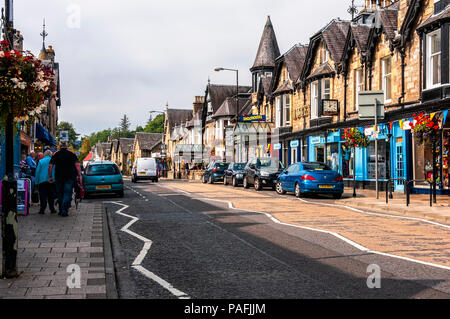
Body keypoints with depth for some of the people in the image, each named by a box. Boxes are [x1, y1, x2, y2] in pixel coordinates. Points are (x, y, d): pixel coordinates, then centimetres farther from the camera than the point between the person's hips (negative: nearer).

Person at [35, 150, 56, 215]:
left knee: (43, 195, 1)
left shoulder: (41, 161, -1)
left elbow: (37, 172, -2)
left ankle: (42, 209, -4)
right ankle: (52, 209, 13)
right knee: (51, 195, 10)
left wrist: (36, 181, 3)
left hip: (42, 180, -1)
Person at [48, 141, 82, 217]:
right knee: (67, 194, -2)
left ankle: (61, 210, 18)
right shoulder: (72, 154, 5)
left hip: (58, 177, 1)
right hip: (70, 177, -1)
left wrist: (50, 177, 4)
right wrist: (79, 175, -8)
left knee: (60, 194, 14)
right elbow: (77, 165, -7)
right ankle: (64, 211, -12)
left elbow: (50, 166, 0)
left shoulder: (56, 155, 7)